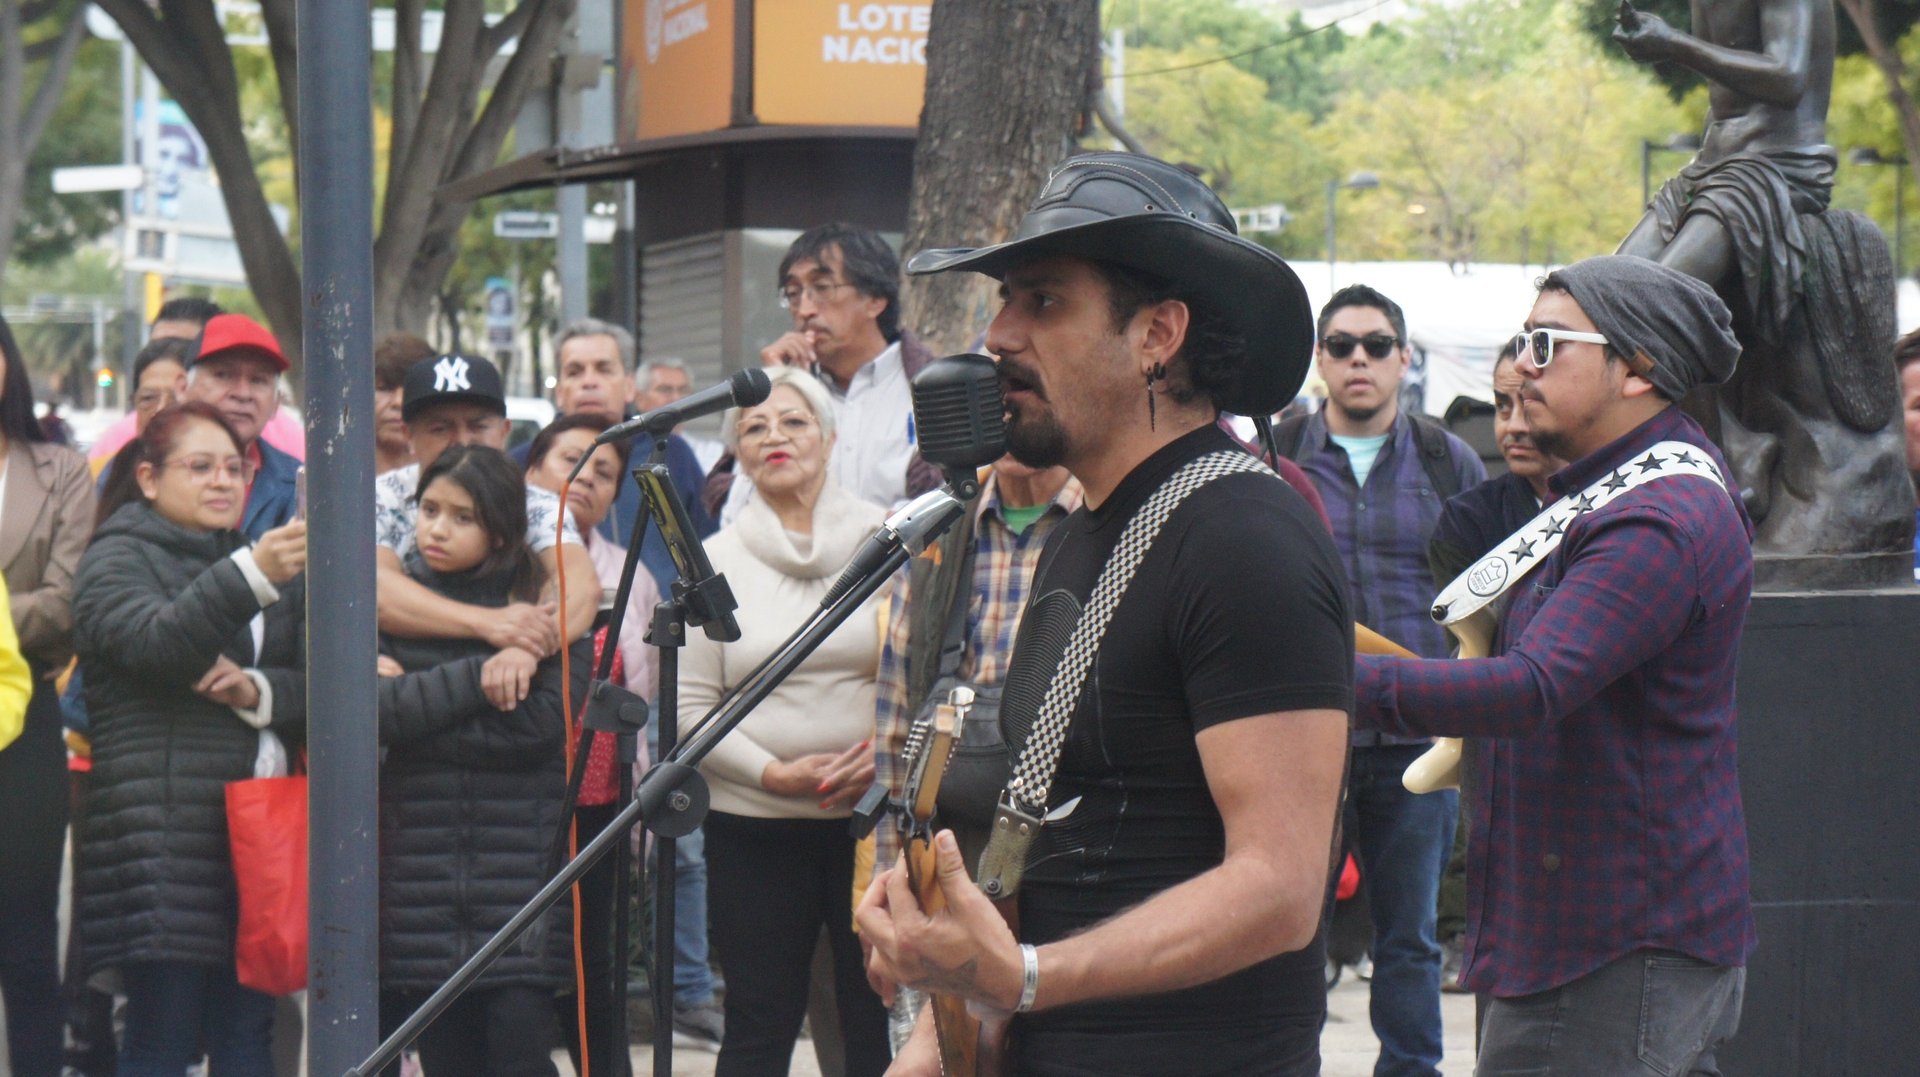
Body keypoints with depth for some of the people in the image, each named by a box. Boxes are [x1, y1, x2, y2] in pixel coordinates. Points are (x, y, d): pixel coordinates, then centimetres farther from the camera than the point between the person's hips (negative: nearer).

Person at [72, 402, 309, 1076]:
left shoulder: (263, 562, 23)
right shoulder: (118, 559, 4)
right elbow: (155, 643, -18)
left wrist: (260, 689, -8)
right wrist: (251, 577, -32)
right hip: (163, 837, -6)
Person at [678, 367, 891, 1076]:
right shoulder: (716, 560, 5)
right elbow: (689, 706, 2)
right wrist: (774, 772, -11)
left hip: (877, 813, 0)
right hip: (755, 825, 0)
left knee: (880, 1017, 2)